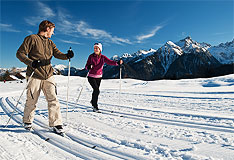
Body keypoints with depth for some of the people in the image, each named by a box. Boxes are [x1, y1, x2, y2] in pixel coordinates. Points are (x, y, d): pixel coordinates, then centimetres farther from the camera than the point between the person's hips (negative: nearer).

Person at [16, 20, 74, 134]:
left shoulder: (50, 43, 18)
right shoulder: (32, 38, 0)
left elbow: (57, 54, 4)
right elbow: (20, 53, -4)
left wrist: (67, 56, -17)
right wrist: (31, 62, -22)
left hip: (48, 76, 4)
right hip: (35, 75, -4)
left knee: (53, 99, -5)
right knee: (31, 101, 7)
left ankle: (56, 124, 1)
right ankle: (27, 121, 31)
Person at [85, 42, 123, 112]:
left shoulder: (103, 57, -5)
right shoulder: (91, 56, -8)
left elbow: (110, 62, -19)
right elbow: (86, 66, -8)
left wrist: (118, 63, -36)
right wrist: (89, 67, -32)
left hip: (99, 77, 3)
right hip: (91, 76, -3)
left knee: (96, 90, 17)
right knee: (97, 90, -16)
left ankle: (93, 101, 46)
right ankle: (95, 106, -1)